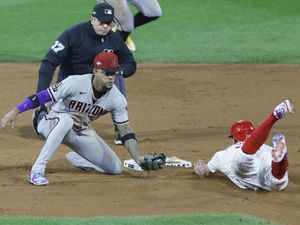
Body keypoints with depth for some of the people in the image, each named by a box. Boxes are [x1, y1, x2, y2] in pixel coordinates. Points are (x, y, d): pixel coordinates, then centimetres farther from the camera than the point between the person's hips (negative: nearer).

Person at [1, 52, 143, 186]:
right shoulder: (75, 83, -27)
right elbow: (43, 96, -26)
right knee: (66, 119, -42)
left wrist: (138, 158, -20)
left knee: (115, 168, -1)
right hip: (53, 124, -5)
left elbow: (125, 131, -8)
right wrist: (15, 112, -33)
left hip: (82, 133, 5)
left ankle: (75, 158, 25)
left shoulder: (117, 99, -14)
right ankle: (37, 170, -39)